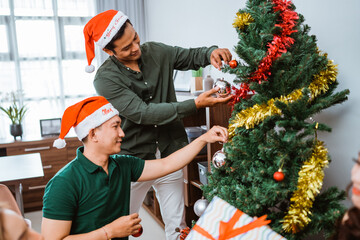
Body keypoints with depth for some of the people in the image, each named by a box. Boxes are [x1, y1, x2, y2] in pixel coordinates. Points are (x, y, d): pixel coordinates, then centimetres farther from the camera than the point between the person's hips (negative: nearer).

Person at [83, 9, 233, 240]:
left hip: (170, 155, 4)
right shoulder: (106, 78, -15)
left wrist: (211, 52, -10)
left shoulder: (156, 52, 1)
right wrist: (195, 104, -26)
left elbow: (192, 57, 15)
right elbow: (143, 113, -22)